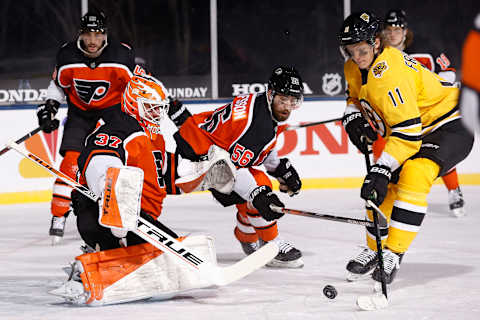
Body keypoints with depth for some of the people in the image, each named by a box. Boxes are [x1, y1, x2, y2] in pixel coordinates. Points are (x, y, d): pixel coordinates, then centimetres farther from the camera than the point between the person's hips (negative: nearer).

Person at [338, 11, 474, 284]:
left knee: (414, 174, -31)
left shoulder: (389, 71, -31)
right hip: (416, 129, 10)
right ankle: (375, 251, 26)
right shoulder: (354, 69, -2)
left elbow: (408, 131, -34)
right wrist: (353, 118, -3)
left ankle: (393, 254, -28)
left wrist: (382, 169, -37)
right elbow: (357, 98, 20)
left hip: (452, 127, -10)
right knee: (383, 188, 6)